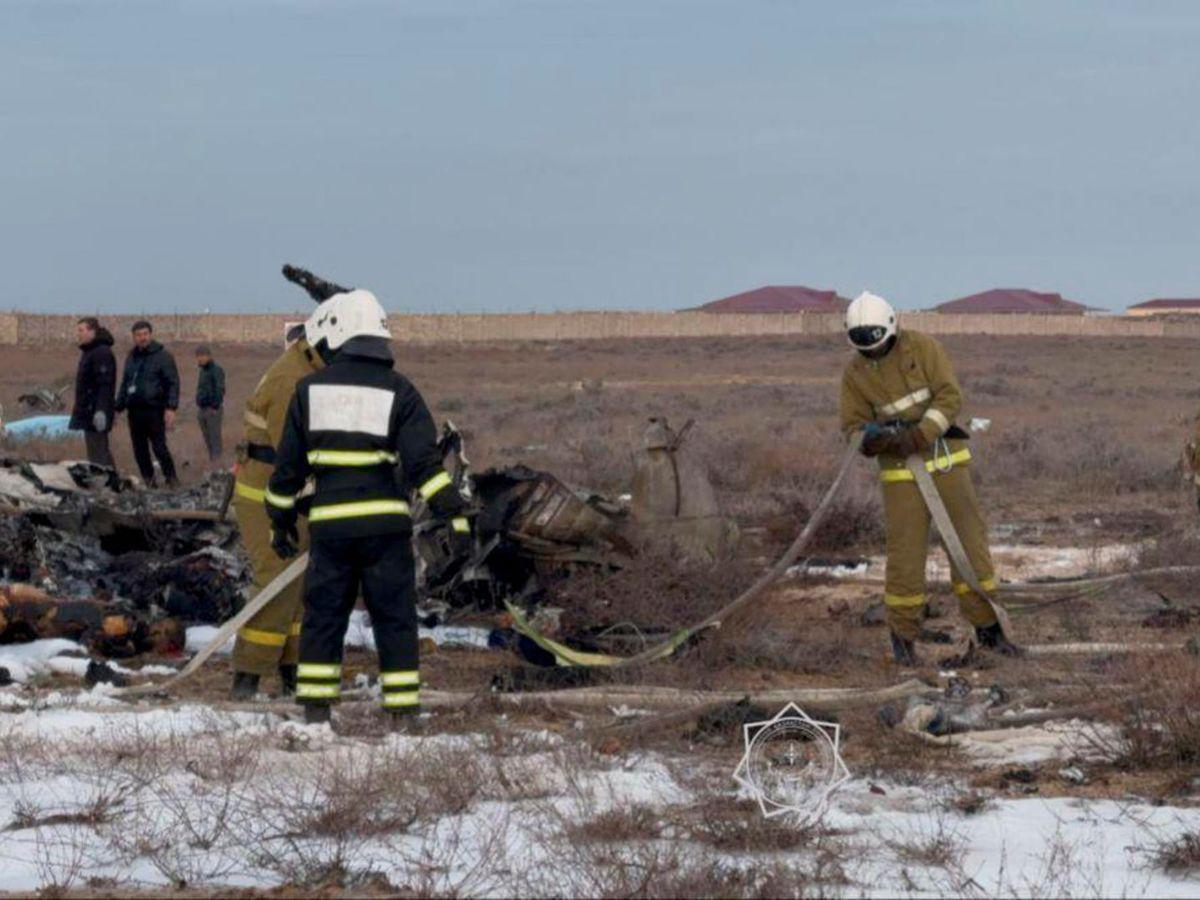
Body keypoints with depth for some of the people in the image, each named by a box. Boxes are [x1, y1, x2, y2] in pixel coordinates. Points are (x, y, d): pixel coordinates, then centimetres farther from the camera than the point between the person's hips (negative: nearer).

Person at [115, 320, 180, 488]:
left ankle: (172, 480, -3)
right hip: (134, 410, 6)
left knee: (159, 447, -11)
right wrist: (118, 408, 20)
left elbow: (173, 383, -6)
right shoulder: (131, 358, 18)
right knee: (139, 449, 5)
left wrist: (171, 408, -16)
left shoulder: (162, 356, -1)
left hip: (154, 410, -6)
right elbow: (124, 385, 25)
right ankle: (148, 481, 12)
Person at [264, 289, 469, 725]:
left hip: (329, 524, 1)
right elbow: (424, 461, -10)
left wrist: (280, 519, 19)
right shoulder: (398, 391, 0)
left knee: (323, 615, 10)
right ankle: (403, 706, 2)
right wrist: (452, 513, -11)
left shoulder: (311, 389, 6)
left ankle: (315, 706, 9)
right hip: (385, 522, -1)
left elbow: (289, 464, 9)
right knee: (394, 616, 4)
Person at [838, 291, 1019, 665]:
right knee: (905, 552, -4)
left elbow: (950, 396, -15)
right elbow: (853, 428, 1)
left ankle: (987, 626, 11)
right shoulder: (855, 374, -3)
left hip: (946, 458, 0)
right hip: (900, 469, 0)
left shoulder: (922, 347, -9)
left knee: (969, 540, -1)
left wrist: (917, 437, -26)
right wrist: (871, 439, -24)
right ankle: (902, 634, 12)